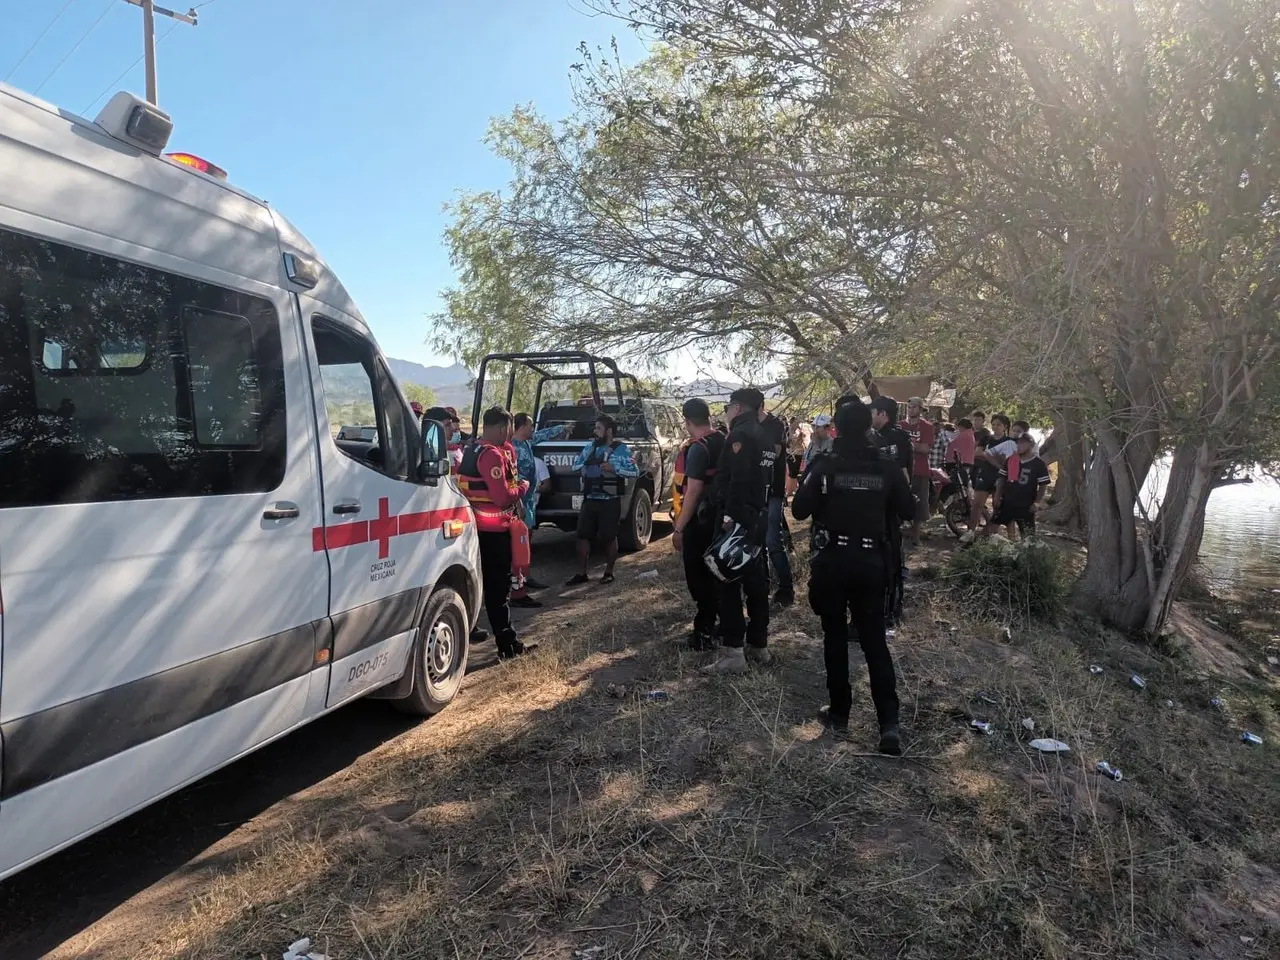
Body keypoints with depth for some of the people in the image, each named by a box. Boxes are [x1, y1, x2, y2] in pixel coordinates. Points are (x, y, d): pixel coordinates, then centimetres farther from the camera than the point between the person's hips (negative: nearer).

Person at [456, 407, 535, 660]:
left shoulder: (473, 448, 13)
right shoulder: (492, 454, -19)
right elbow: (503, 498, -22)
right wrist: (522, 487, -4)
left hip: (479, 526, 10)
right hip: (493, 529, -10)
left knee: (480, 583, 17)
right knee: (499, 587, -5)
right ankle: (507, 645, 1)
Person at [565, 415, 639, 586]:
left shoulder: (620, 449, -6)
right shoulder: (591, 446, 10)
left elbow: (635, 471, -10)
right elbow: (575, 465, 17)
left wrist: (614, 469, -20)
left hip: (610, 502, -5)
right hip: (589, 500, 5)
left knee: (609, 538, 4)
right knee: (583, 536, 5)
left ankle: (609, 572, 19)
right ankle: (581, 573, 14)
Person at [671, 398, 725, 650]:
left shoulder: (698, 448, -19)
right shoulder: (722, 442, 7)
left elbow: (693, 491, -23)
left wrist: (679, 528, -19)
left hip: (700, 520, -9)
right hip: (717, 517, 9)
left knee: (698, 576, -1)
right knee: (712, 573, 17)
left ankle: (704, 634, 4)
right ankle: (710, 625, 28)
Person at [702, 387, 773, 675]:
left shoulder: (740, 435, -13)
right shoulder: (761, 434, 17)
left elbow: (738, 479, -25)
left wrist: (729, 516, -27)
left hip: (738, 518, -10)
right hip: (758, 516, 10)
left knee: (730, 583, -6)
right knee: (755, 579, 15)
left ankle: (734, 653, -5)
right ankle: (759, 645, 24)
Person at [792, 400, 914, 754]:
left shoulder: (825, 466, -10)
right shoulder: (887, 468, -3)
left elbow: (799, 510, -9)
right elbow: (908, 511, 5)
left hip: (832, 560, -2)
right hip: (872, 562, 2)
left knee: (835, 637, 12)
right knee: (875, 639, 6)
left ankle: (840, 711, 19)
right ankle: (889, 721, -3)